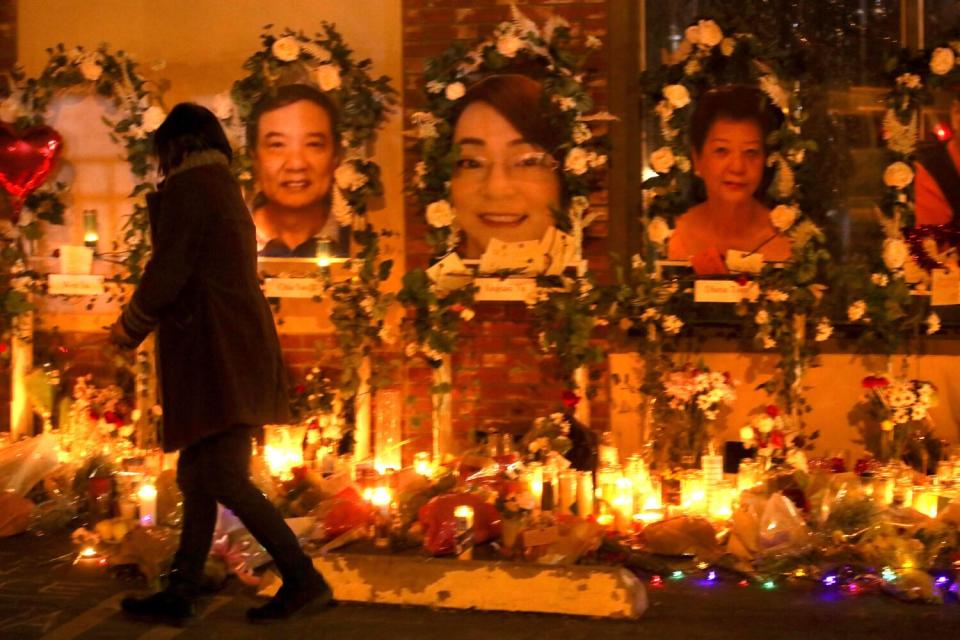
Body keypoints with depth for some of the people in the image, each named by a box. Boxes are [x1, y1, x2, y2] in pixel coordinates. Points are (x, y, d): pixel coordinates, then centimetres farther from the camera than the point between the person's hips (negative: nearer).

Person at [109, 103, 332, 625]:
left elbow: (168, 271, -13)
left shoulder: (187, 187, -7)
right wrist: (139, 328, 31)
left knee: (224, 479, -12)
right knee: (196, 476, 10)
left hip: (217, 353, -10)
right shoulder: (227, 192, 22)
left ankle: (304, 580, -11)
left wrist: (129, 326, 3)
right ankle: (180, 594, 13)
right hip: (232, 350, 10)